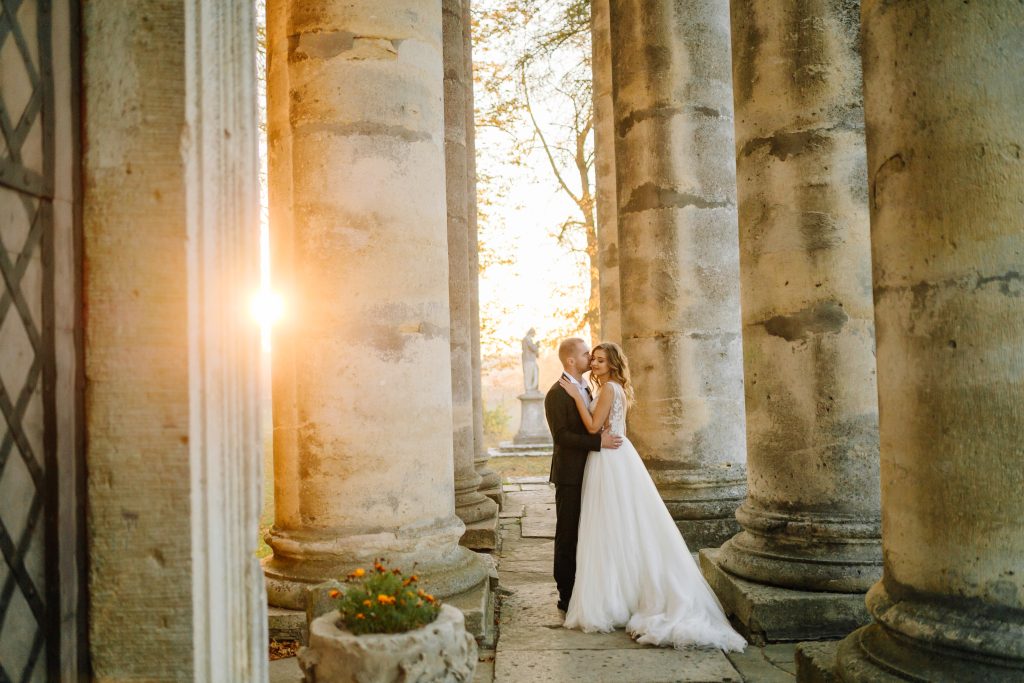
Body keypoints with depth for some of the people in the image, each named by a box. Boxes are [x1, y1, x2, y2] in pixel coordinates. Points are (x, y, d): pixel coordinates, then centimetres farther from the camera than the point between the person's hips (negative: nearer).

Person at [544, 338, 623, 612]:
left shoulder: (585, 389, 15)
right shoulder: (556, 394, -13)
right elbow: (561, 435, -21)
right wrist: (599, 441, -25)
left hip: (587, 473, 8)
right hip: (570, 475, -8)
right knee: (568, 535, 0)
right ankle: (567, 597, 9)